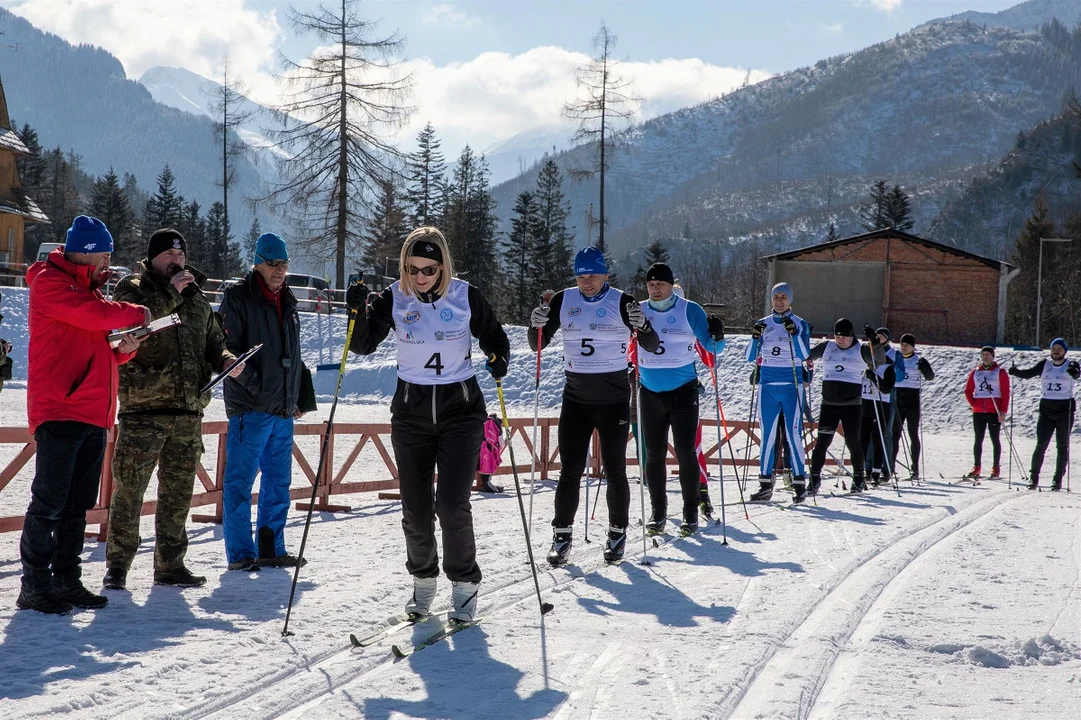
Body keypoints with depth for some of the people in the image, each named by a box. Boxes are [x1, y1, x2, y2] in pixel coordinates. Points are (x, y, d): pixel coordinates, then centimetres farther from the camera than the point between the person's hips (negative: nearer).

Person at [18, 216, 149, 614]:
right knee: (49, 502, -7)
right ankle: (34, 585, -2)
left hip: (93, 415, 9)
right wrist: (136, 314, -4)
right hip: (58, 411, -9)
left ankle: (66, 580, 16)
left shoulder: (89, 288, 22)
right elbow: (96, 314, -21)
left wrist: (125, 346, 5)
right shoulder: (49, 282, -5)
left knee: (77, 505, 10)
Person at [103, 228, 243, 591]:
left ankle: (170, 564, 19)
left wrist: (225, 359, 4)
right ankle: (117, 564, 3)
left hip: (188, 413, 5)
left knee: (178, 493, 10)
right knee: (129, 488, -5)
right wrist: (169, 293, -17)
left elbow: (214, 341, 25)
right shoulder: (132, 288, 1)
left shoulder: (197, 298, 18)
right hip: (143, 408, -5)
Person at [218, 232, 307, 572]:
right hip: (250, 407, -7)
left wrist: (299, 397, 19)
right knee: (240, 481, -4)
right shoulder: (238, 298, -5)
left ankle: (271, 549, 19)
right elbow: (227, 349, -12)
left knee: (278, 482, 11)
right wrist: (255, 386, -21)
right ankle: (240, 553, 0)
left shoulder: (287, 302, 17)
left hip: (283, 409, 7)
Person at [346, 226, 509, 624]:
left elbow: (494, 338, 6)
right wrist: (358, 312, -25)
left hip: (460, 408, -2)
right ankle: (423, 579, 27)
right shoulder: (394, 298, -4)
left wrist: (498, 358, -15)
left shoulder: (466, 296, -6)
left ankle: (464, 583, 8)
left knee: (452, 505, -10)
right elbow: (364, 345, -7)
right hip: (411, 410, 2)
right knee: (415, 509, 5)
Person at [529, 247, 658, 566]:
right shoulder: (563, 301, 2)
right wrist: (537, 325, -15)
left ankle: (617, 534, 18)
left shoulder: (621, 302, -6)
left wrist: (641, 324, -26)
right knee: (569, 470, 0)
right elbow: (537, 345, 6)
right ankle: (562, 536, 8)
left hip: (613, 399, -2)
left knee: (615, 471, 4)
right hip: (575, 399, 2)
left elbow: (652, 346, -6)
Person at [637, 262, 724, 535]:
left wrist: (717, 336, -24)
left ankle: (691, 512, 4)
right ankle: (658, 512, 16)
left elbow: (713, 347, -3)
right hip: (650, 394, 3)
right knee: (654, 454, 6)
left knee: (685, 452, -5)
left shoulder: (689, 311, -4)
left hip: (683, 392, -3)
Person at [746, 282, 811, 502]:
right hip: (767, 386, 3)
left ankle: (799, 483, -1)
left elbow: (804, 355, -11)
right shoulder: (763, 324, 10)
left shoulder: (800, 324, 2)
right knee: (767, 435, 4)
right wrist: (755, 338, -13)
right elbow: (750, 357, 4)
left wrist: (794, 334, -24)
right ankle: (765, 483, 8)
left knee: (794, 435, -6)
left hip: (791, 387, -3)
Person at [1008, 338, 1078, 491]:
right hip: (1046, 409, 1)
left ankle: (1058, 478, 10)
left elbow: (1076, 375, -23)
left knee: (1062, 446, 3)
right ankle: (1034, 476, 4)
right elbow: (1028, 373, -4)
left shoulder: (1071, 365, -1)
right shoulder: (1045, 365, 6)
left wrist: (1074, 372, -47)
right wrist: (1016, 371, -24)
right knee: (1041, 445, -3)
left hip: (1065, 410, -1)